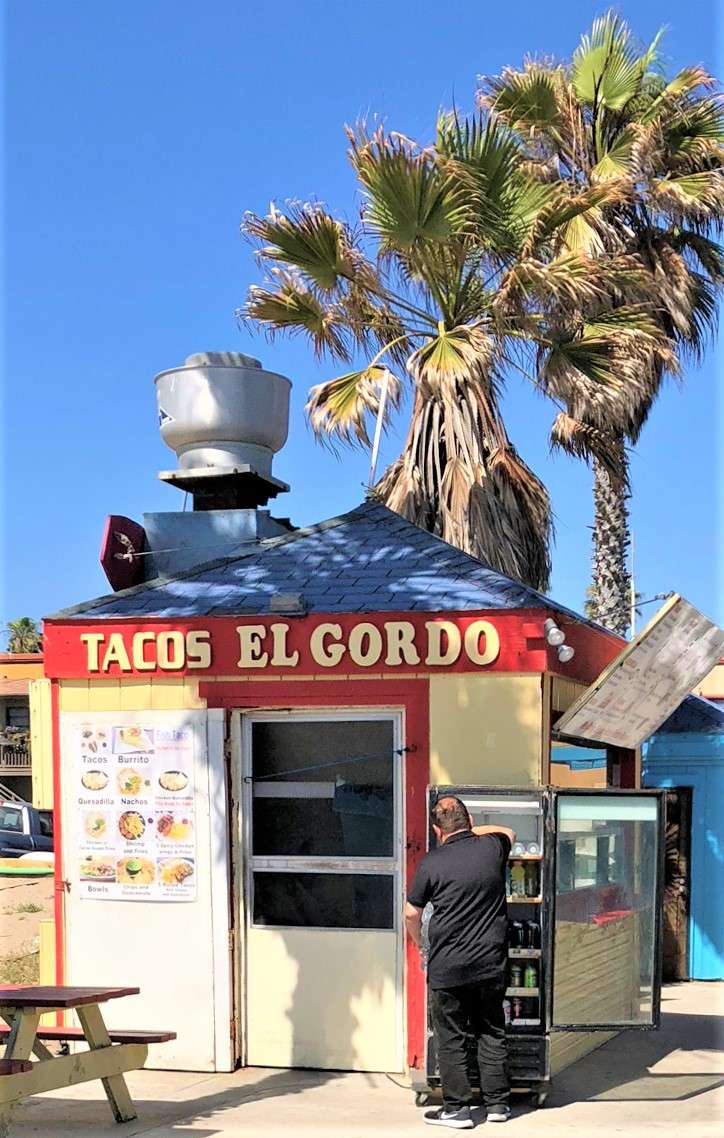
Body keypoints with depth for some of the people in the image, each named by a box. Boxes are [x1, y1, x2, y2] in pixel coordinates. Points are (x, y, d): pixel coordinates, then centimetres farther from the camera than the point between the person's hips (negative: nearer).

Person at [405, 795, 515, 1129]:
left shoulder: (432, 862, -10)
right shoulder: (492, 847, -2)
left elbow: (411, 913, 0)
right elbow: (508, 832, 25)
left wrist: (419, 940, 19)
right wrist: (473, 830, 28)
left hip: (448, 967, -3)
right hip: (490, 964, 3)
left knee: (451, 1039, 7)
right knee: (492, 1035, 15)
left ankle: (456, 1108, 9)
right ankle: (497, 1103, 21)